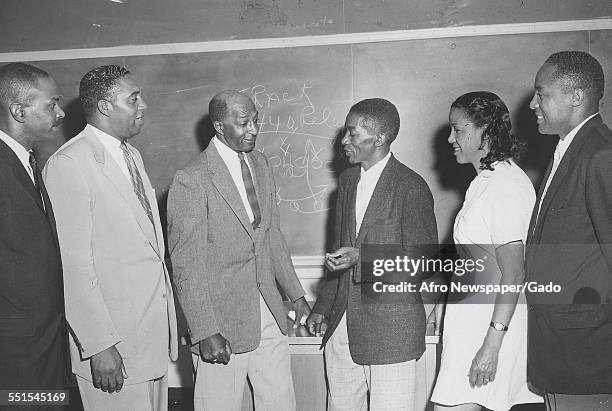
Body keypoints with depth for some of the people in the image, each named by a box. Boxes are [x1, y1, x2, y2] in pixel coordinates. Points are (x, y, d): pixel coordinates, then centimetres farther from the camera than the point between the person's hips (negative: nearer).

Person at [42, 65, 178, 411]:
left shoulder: (132, 156, 14)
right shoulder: (69, 163, -13)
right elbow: (74, 262, -17)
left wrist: (168, 318, 12)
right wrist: (99, 346, -19)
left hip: (156, 329, 8)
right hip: (114, 344, -8)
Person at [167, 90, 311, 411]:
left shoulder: (260, 164, 8)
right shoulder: (191, 181, -15)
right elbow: (186, 266, -15)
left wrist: (296, 294, 15)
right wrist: (205, 332, -17)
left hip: (269, 316, 7)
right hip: (222, 321, -6)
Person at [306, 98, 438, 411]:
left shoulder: (411, 188, -11)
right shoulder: (348, 180, 11)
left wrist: (361, 257, -23)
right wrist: (323, 308, 17)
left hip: (390, 328, -6)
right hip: (342, 323, 6)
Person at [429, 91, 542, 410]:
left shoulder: (506, 186, -17)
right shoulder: (485, 180, 14)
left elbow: (513, 274, -21)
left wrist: (492, 345, -22)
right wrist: (445, 300, 21)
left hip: (495, 321, -9)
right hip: (472, 318, 9)